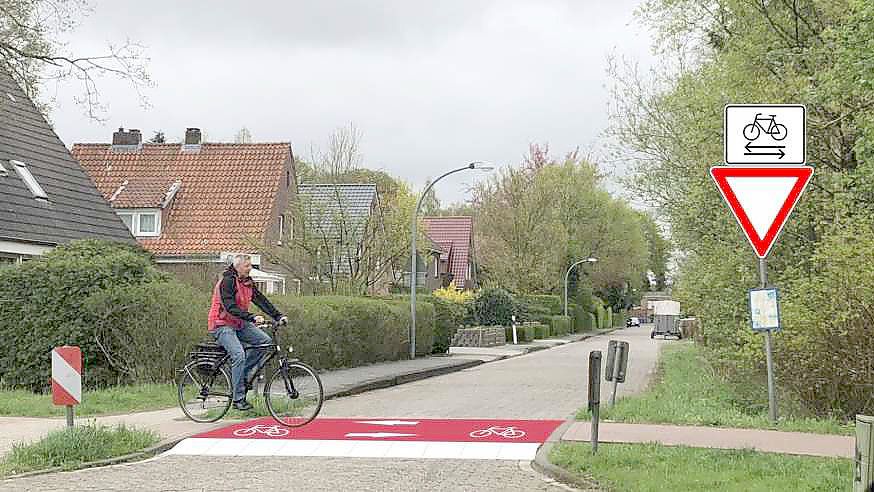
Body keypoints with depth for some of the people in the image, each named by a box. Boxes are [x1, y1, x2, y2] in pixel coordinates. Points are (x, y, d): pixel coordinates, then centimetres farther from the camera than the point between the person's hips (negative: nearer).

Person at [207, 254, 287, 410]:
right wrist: (252, 318, -36)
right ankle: (238, 399, -19)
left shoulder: (247, 282, 7)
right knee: (239, 355, -24)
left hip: (239, 323, 8)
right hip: (222, 325, -8)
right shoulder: (227, 281, -18)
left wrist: (278, 316, -6)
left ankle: (243, 373, 1)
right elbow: (230, 307, -28)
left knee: (265, 340, -9)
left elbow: (261, 300, 5)